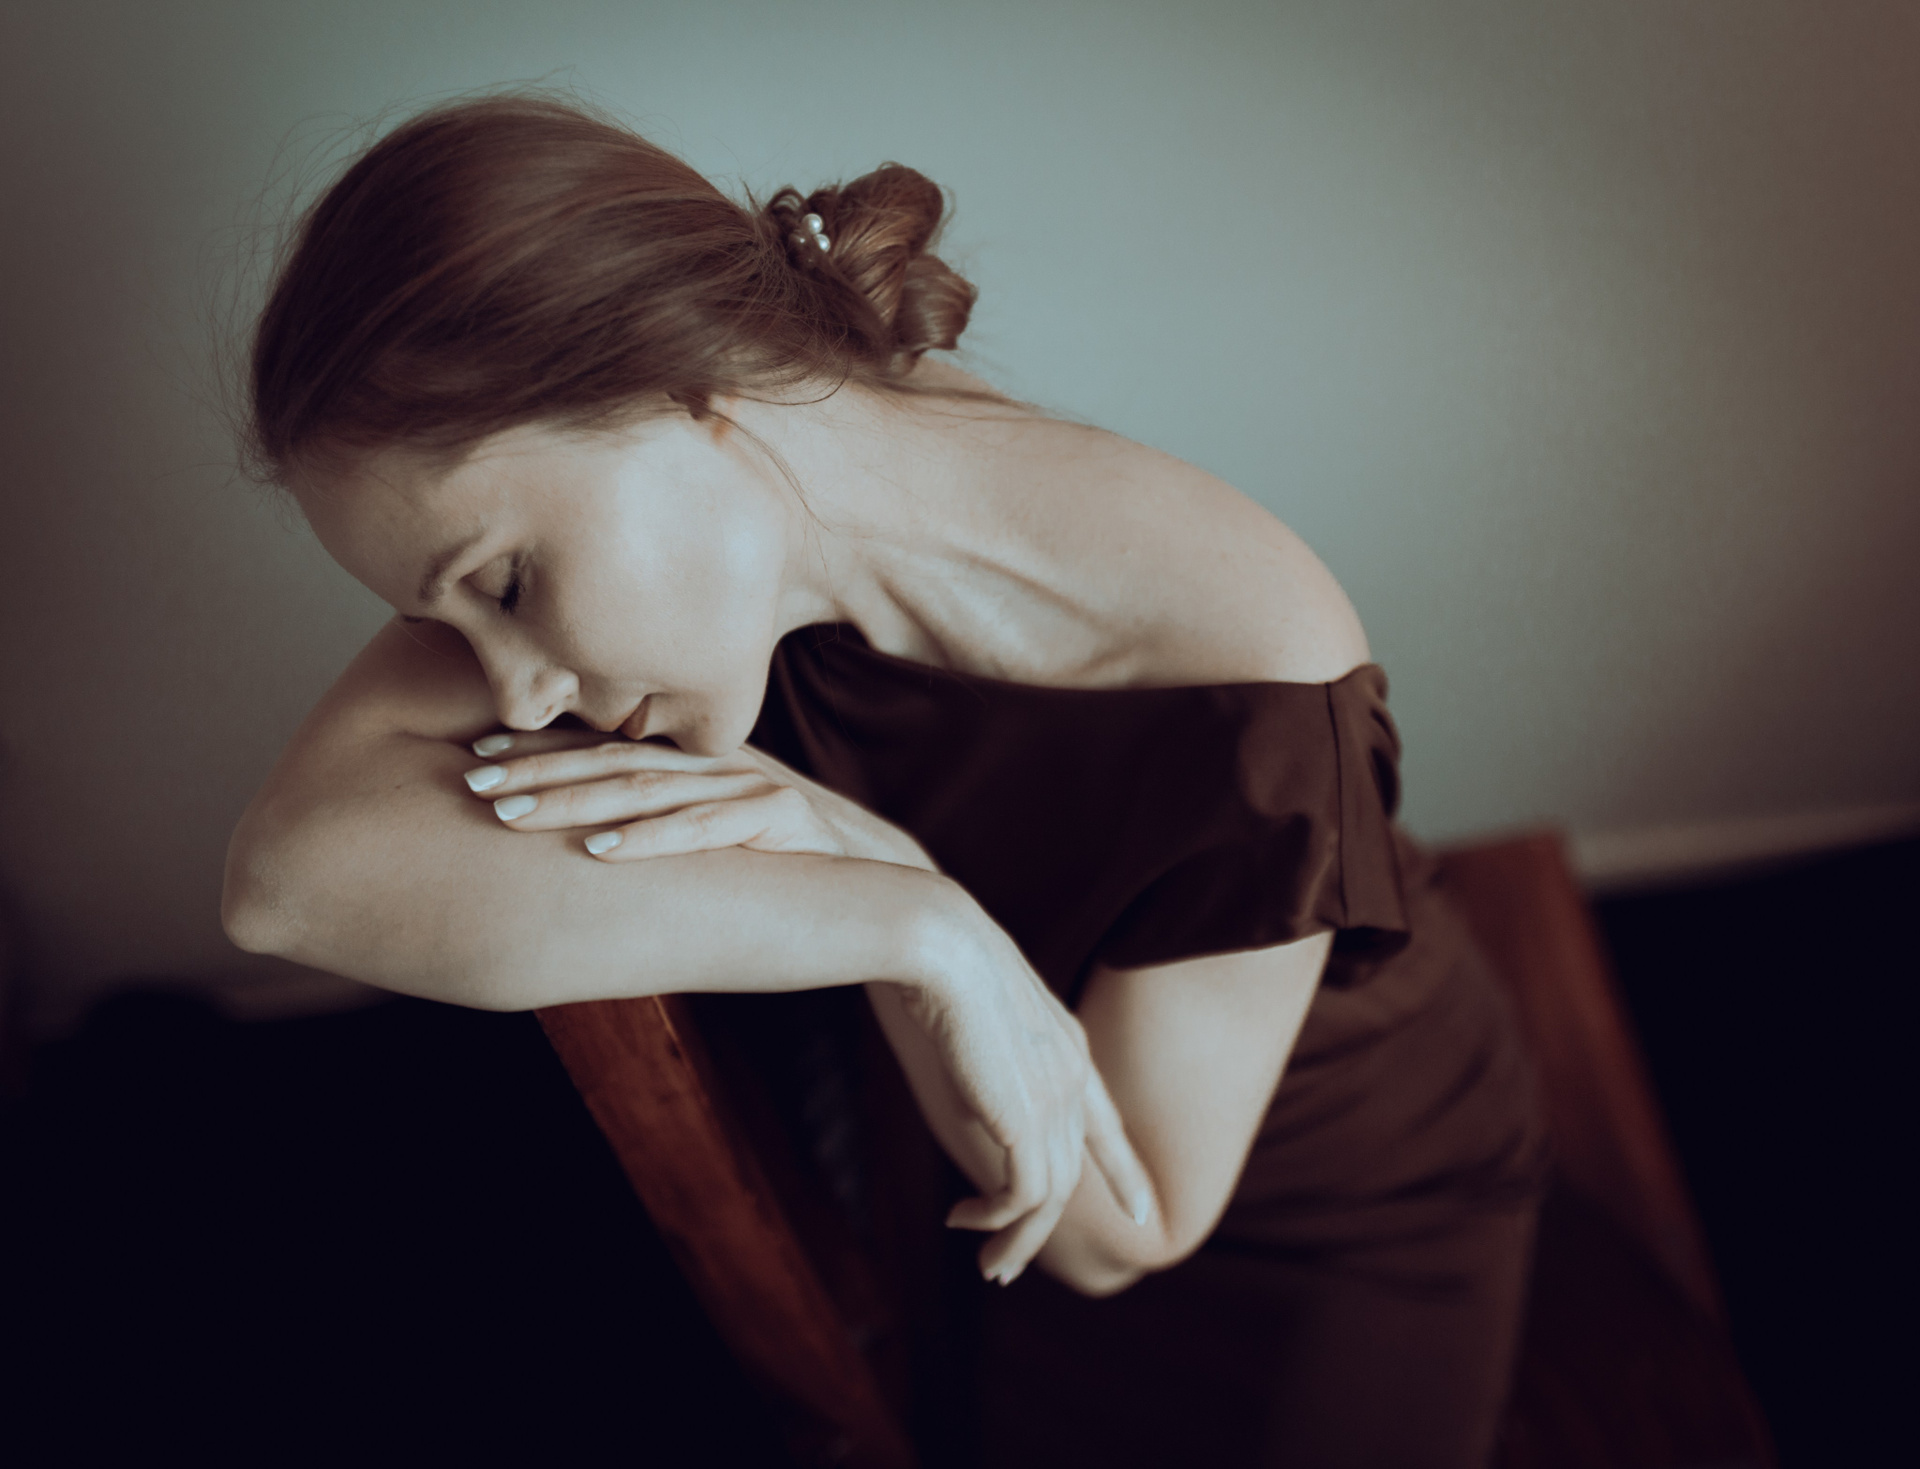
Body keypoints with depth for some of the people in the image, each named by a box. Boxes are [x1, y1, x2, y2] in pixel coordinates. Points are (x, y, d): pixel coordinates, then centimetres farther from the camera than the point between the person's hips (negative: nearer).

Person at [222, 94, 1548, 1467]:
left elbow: (1114, 1232, -28)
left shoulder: (1242, 673, -39)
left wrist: (871, 864, -40)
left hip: (1364, 1221, -3)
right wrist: (909, 930, -45)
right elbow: (294, 867, -38)